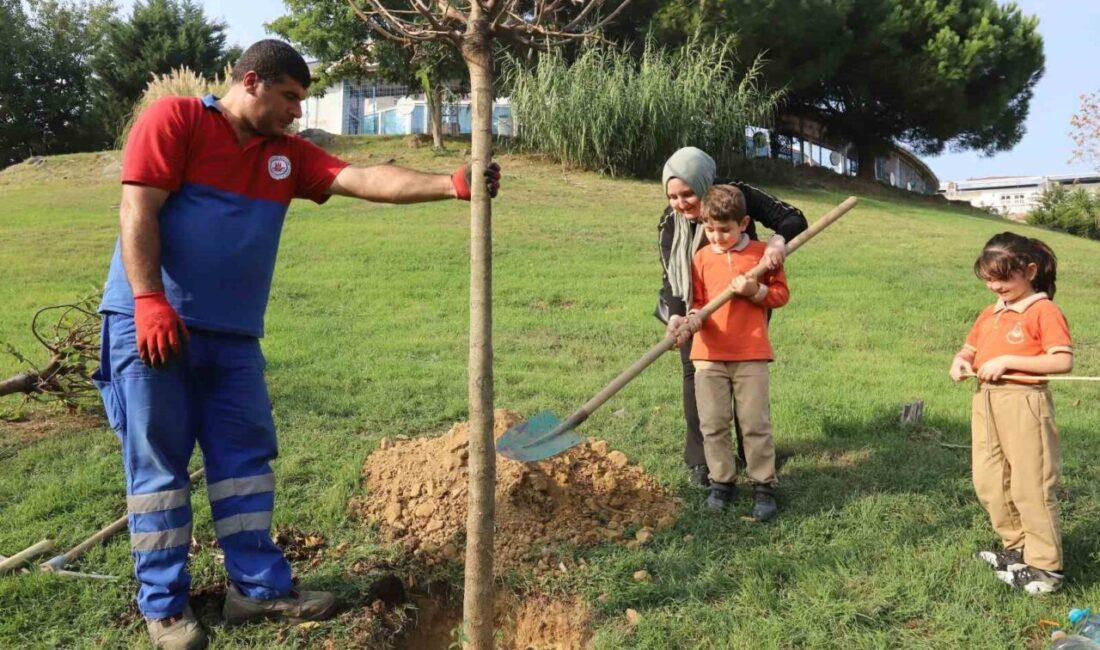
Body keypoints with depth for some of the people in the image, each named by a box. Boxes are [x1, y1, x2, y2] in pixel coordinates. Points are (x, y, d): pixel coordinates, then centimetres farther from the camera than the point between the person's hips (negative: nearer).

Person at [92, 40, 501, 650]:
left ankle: (258, 585, 19)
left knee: (246, 457, 8)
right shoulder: (174, 117, -5)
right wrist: (149, 302, -21)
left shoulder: (288, 154, 11)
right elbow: (137, 209, -12)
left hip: (233, 334, 6)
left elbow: (366, 179, 0)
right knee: (158, 463, 2)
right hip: (152, 323, -6)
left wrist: (450, 184, -13)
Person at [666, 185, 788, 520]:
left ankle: (764, 486, 13)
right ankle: (721, 482, 20)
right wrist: (690, 321, -13)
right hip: (709, 354, 2)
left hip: (751, 354, -2)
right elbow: (698, 302, 8)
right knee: (713, 423, 5)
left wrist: (755, 290, -13)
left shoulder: (762, 253, 2)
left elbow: (781, 293, 6)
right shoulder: (701, 258, 6)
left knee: (756, 423, 0)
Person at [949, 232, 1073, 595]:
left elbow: (1063, 361, -18)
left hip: (1023, 405, -8)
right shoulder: (991, 313, 14)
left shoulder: (1044, 311, -9)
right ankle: (1016, 547, 31)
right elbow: (970, 348, 21)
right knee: (989, 484, 14)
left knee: (1031, 486, -3)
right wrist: (961, 361, -2)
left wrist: (1006, 361, -21)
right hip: (985, 404, 8)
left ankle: (1045, 567, 7)